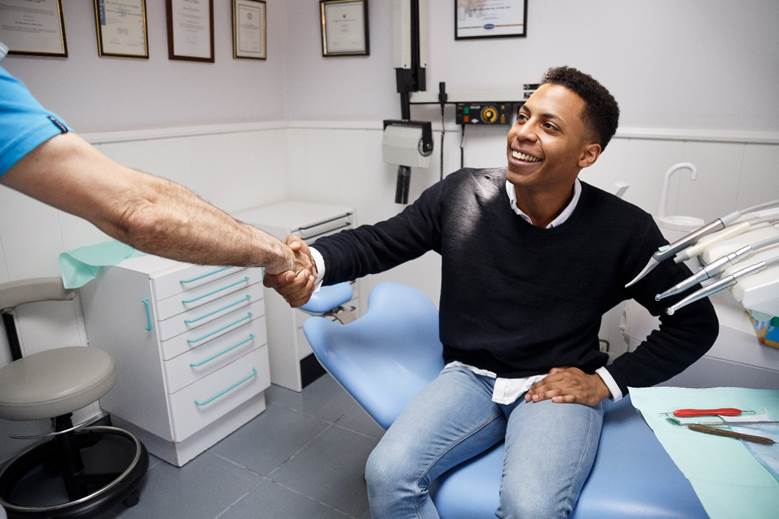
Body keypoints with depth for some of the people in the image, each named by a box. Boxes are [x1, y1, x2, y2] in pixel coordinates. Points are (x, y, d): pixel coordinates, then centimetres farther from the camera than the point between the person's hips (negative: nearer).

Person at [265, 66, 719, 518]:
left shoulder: (623, 229, -9)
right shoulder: (461, 195, -6)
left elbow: (695, 321, 3)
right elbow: (377, 242, 1)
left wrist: (607, 381, -5)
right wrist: (314, 260, -20)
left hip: (558, 389, -1)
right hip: (470, 377, 2)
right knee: (388, 475, -21)